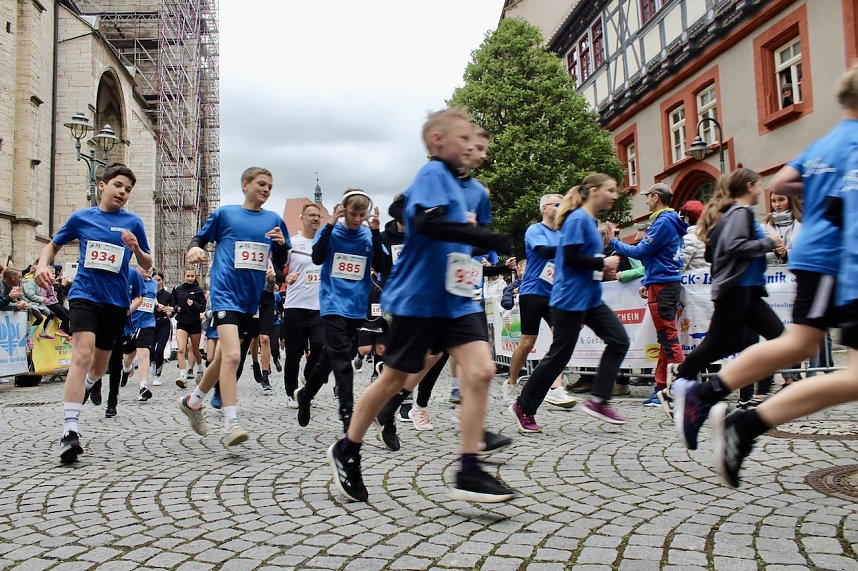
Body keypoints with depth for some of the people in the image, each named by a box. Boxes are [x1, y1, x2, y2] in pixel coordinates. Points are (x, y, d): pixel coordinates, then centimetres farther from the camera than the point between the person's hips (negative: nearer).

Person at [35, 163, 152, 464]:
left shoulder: (133, 222, 4)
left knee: (99, 364, 15)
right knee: (83, 354, -21)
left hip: (116, 300, 2)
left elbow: (147, 265, 7)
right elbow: (53, 245, 18)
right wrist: (43, 265, -2)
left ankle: (91, 383, 54)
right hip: (84, 294, -2)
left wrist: (136, 249, -14)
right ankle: (69, 430, -24)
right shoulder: (81, 217, 5)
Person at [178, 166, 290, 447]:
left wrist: (281, 245, -9)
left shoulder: (274, 220, 9)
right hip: (225, 293, -5)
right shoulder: (224, 213, 2)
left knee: (223, 357, 16)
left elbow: (280, 263, 12)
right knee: (232, 355, -21)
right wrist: (194, 248, -11)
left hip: (250, 298, 5)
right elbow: (201, 238, 11)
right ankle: (231, 423, -15)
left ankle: (192, 401, 38)